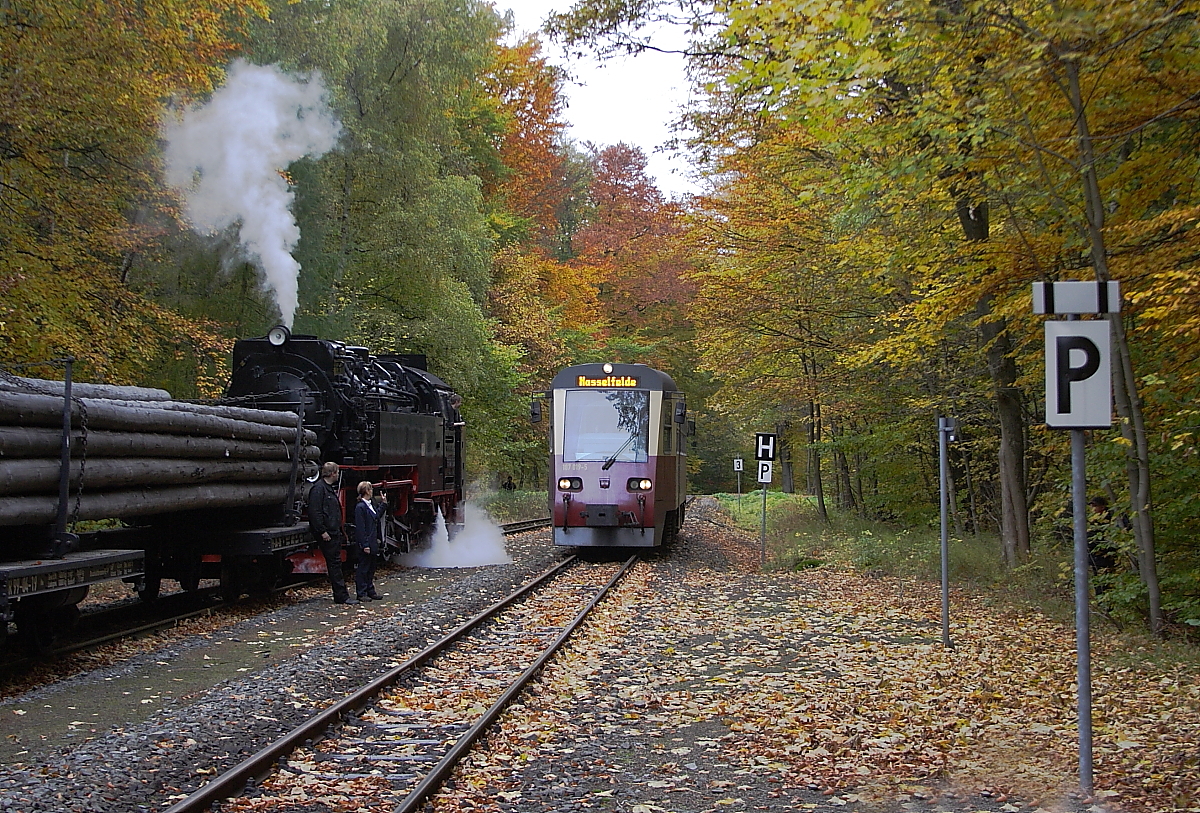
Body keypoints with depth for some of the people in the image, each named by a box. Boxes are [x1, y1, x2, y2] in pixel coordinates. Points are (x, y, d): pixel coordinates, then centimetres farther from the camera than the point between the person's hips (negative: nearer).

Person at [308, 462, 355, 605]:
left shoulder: (330, 488, 19)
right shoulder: (319, 489, -14)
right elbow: (315, 512, -21)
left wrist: (340, 530, 23)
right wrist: (322, 531, -23)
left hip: (334, 532, 10)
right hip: (327, 534, -10)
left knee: (335, 563, 12)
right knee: (334, 563, -8)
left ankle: (341, 595, 16)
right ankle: (341, 596, -7)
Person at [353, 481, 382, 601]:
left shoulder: (371, 504, 11)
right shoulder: (360, 507, -16)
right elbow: (360, 528, -18)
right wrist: (365, 545, -20)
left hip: (373, 543, 9)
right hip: (366, 543, -9)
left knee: (371, 568, 14)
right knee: (363, 568, -2)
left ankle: (370, 591, 22)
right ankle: (361, 594, 3)